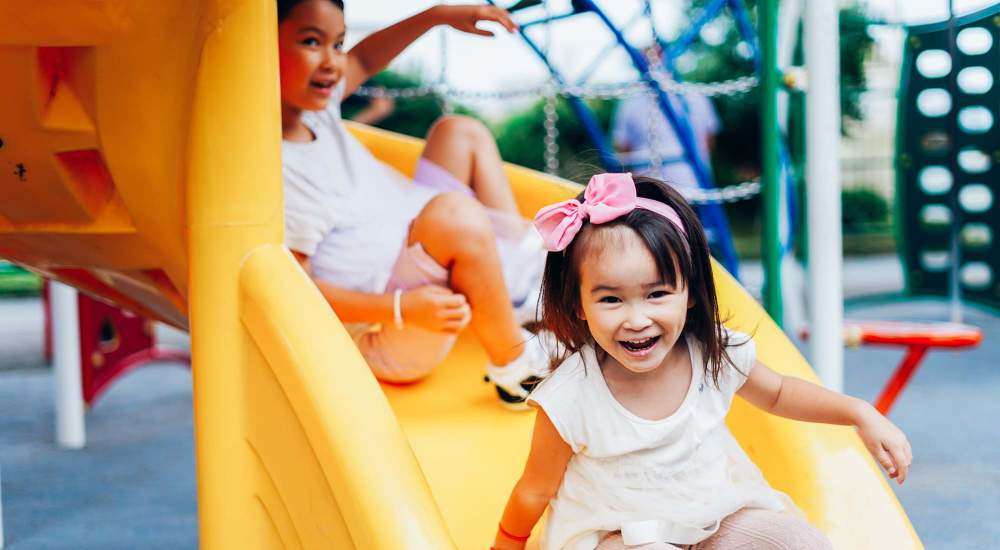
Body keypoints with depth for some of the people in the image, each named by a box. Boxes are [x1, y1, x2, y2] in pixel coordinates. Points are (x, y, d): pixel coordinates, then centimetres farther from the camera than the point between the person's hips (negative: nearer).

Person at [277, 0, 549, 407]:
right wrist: (402, 308, -38)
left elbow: (363, 61, 21)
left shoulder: (312, 106, 0)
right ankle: (515, 370, -19)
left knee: (461, 132, 19)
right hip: (387, 345, -11)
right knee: (456, 213, -38)